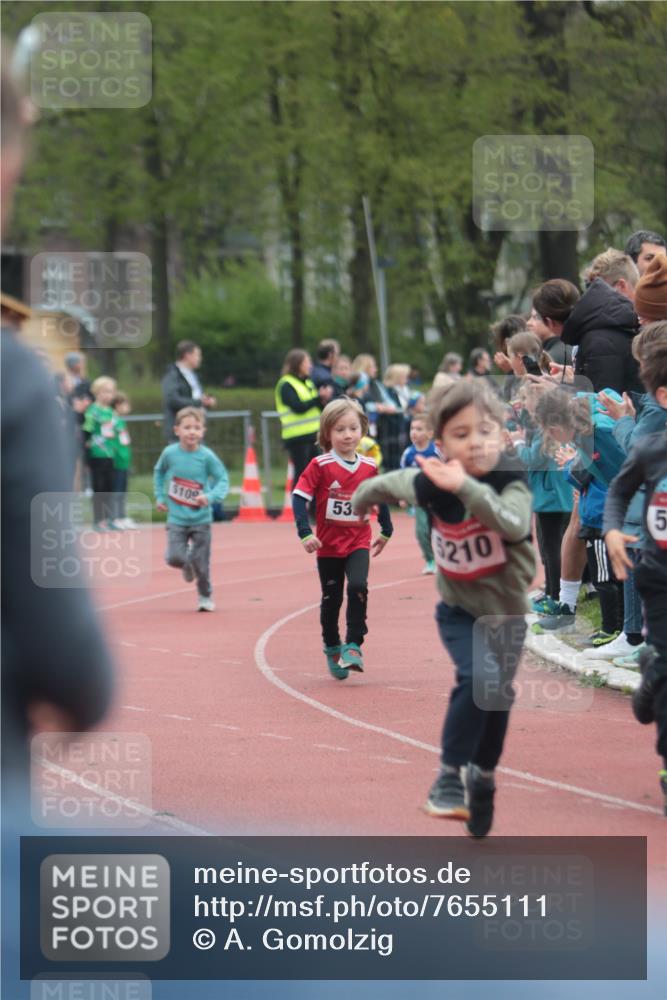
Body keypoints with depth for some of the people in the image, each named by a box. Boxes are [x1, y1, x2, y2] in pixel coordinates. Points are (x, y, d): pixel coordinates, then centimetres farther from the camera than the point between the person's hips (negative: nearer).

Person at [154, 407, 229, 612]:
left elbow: (223, 480, -11)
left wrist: (211, 497, -28)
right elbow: (159, 472, 14)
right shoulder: (170, 453, -6)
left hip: (201, 519, -1)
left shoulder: (207, 456, -13)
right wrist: (160, 496, 9)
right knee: (175, 557, -12)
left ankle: (206, 597, 27)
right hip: (176, 518, 1)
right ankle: (187, 565, 26)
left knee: (201, 562, 3)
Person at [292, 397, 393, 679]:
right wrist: (305, 534, -20)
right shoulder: (320, 466, -10)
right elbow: (299, 498, -13)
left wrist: (385, 532, 21)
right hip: (328, 545, -1)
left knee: (358, 587, -21)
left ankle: (353, 645, -13)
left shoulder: (369, 468, 0)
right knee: (331, 598, 8)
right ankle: (332, 648, 28)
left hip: (358, 543, 1)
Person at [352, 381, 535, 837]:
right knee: (479, 676, -27)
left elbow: (514, 524, -47)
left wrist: (465, 487, -57)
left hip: (507, 613, 1)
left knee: (498, 698, 13)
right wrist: (359, 503, 25)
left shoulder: (512, 483, -24)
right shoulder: (429, 482, -17)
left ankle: (483, 776, 39)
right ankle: (449, 778, -16)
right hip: (460, 611, -1)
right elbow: (386, 484, 6)